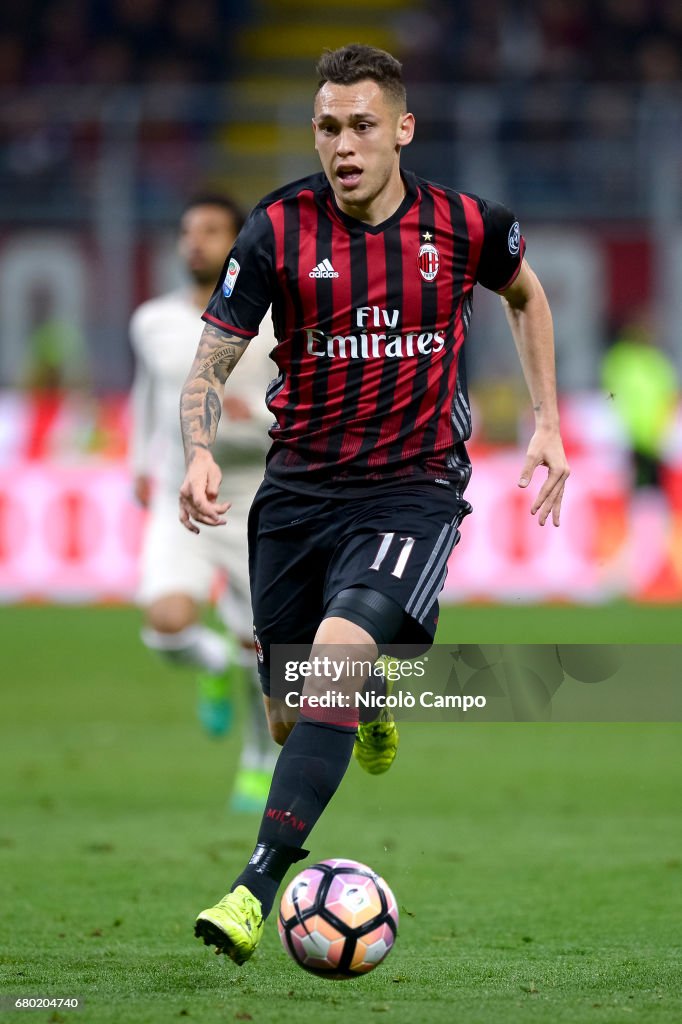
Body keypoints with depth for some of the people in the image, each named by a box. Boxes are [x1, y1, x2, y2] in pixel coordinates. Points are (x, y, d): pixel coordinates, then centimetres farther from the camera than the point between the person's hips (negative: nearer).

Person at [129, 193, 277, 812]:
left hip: (257, 514, -1)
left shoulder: (277, 324, -12)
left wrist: (257, 414, -27)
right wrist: (143, 461, 23)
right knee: (167, 625, -23)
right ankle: (218, 667, 13)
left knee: (258, 651, 7)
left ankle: (262, 763, 35)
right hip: (179, 506, 1)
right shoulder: (154, 322, -2)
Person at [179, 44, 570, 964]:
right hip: (299, 489, 2)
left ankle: (257, 886, -31)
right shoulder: (278, 231, -7)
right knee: (290, 719, 8)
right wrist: (200, 454, -24)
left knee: (336, 655, -27)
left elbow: (525, 295, 19)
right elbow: (210, 366, -4)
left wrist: (547, 422, 12)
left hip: (413, 489, -2)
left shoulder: (465, 226, -5)